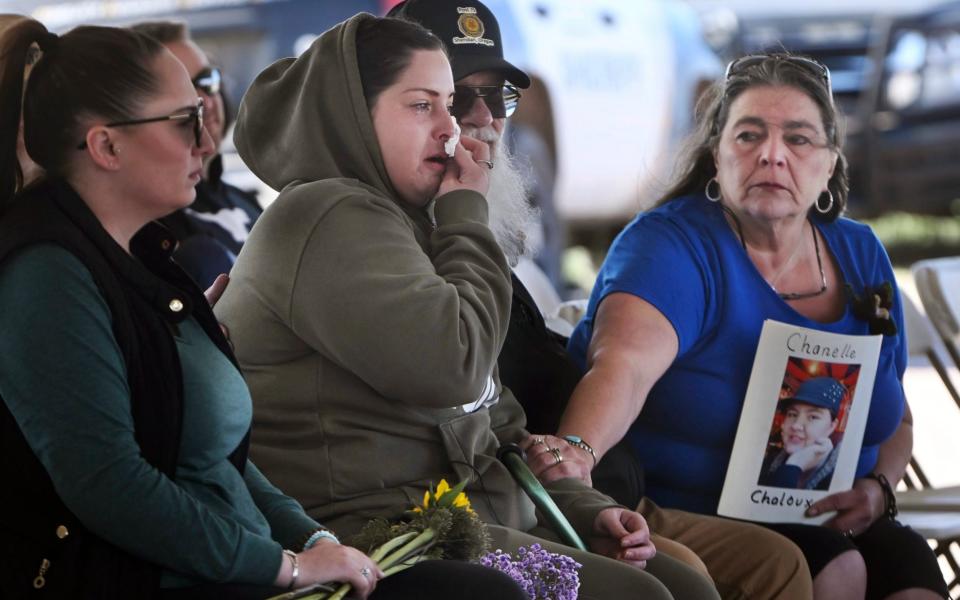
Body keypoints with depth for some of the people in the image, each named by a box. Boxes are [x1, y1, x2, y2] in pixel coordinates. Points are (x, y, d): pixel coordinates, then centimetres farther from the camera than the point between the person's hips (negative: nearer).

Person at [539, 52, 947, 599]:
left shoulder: (860, 256, 9)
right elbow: (624, 364, -31)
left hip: (830, 526, 5)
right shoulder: (673, 245, -11)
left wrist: (878, 488, -3)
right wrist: (574, 453, -52)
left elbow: (896, 419, 19)